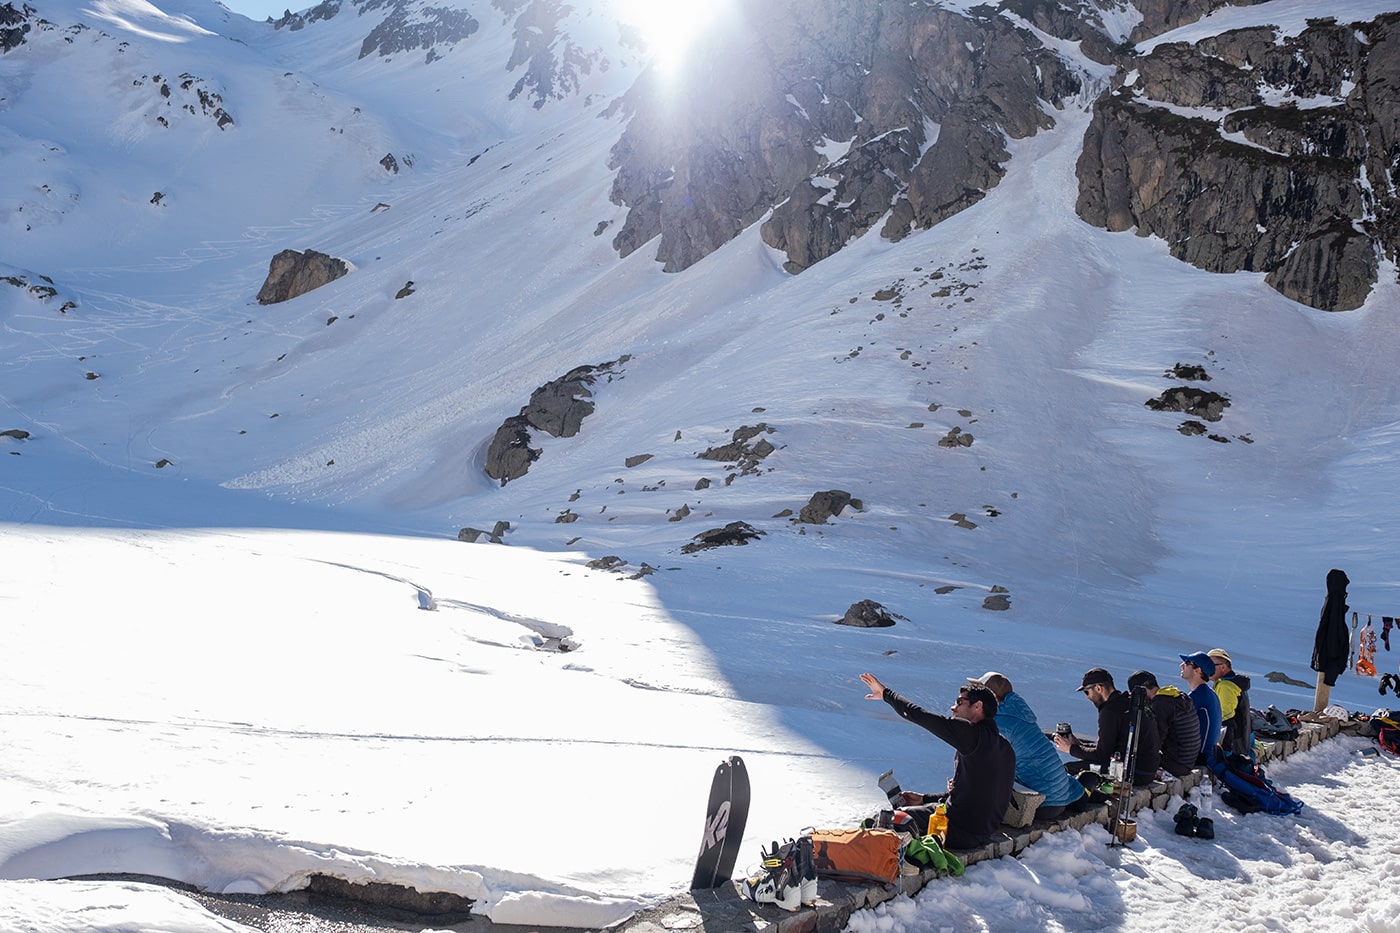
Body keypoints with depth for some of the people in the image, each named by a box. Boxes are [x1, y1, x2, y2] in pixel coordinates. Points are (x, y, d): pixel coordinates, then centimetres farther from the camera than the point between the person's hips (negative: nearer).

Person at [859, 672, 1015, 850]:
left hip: (962, 834, -9)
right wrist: (924, 799, 19)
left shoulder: (973, 734, -17)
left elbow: (920, 716, -15)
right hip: (986, 833, 9)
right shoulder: (1004, 745, 11)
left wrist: (886, 693, 0)